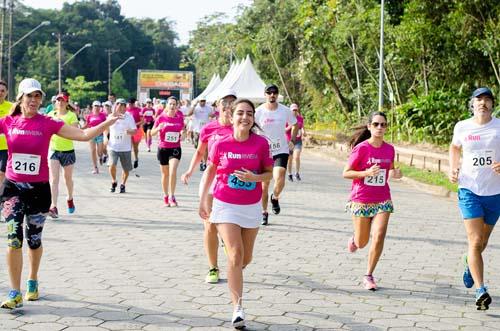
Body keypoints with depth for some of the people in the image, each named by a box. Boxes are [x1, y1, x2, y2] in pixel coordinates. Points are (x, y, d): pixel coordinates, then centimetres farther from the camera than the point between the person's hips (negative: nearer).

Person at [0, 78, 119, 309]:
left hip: (39, 188, 0)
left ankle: (33, 282, 38)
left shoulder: (48, 123, -5)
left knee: (34, 240, 13)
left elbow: (84, 135, -7)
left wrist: (108, 122, -15)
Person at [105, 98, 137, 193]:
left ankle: (123, 185, 31)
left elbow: (135, 131, -7)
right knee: (112, 165, -18)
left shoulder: (129, 117, -3)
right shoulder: (111, 116, 1)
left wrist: (129, 131, -27)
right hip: (113, 146, 0)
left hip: (125, 147, 0)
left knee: (126, 168, 8)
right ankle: (114, 182, 6)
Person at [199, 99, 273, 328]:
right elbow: (210, 171, 6)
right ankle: (237, 308, -12)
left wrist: (254, 177, -21)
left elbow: (269, 172, 1)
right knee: (235, 255, -14)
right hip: (225, 205, -2)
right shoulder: (221, 144, -9)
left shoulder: (261, 143, -8)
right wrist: (203, 200, 9)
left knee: (246, 258, 15)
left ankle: (234, 277, 51)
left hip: (252, 206, 2)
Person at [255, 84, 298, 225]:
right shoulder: (258, 112, -5)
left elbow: (295, 124, 15)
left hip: (281, 151, 0)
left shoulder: (285, 111, -2)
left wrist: (292, 140, 7)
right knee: (264, 184, 5)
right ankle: (264, 212, 22)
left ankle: (275, 198, 12)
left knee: (279, 179, -21)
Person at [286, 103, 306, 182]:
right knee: (290, 159, 7)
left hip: (298, 141, 1)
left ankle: (297, 173, 0)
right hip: (289, 141, -1)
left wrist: (303, 132, 1)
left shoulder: (300, 118, 5)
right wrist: (289, 127, -19)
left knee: (296, 157, -16)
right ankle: (290, 174, 23)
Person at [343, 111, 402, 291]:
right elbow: (346, 173, -10)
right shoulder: (361, 148, -12)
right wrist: (367, 173, -24)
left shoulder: (389, 149, 1)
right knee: (362, 243, 10)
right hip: (361, 200, -2)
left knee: (379, 237, -14)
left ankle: (369, 276, 2)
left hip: (382, 201, 3)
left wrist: (395, 173, -4)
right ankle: (354, 239, 49)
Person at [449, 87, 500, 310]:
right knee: (475, 241, -13)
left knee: (482, 242, 17)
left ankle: (470, 263, 50)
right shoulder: (462, 127, 1)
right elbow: (454, 147, 22)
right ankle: (480, 291, -15)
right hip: (469, 190, -1)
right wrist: (453, 169, 7)